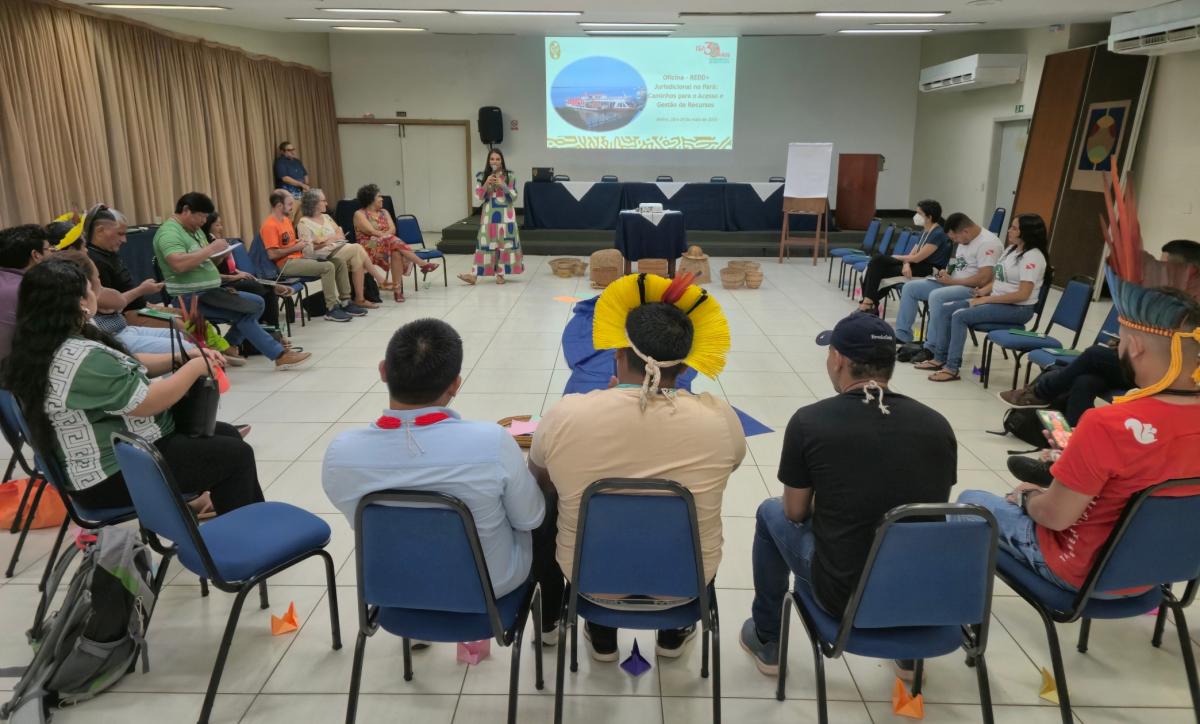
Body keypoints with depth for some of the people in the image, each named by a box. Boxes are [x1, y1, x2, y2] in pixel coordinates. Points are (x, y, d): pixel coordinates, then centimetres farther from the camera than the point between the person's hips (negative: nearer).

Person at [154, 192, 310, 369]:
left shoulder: (195, 230, 16)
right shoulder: (169, 233, -14)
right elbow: (179, 265, -30)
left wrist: (218, 253, -2)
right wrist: (211, 249, -23)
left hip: (210, 291, 10)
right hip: (191, 297, -10)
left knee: (257, 302, 5)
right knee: (245, 313, -22)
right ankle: (279, 355, -17)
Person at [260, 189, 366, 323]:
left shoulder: (286, 219, 15)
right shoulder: (269, 226, -14)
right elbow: (272, 254, -21)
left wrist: (300, 242, 5)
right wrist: (295, 248, -13)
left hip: (299, 257, 10)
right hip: (286, 263, -10)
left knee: (340, 260, -1)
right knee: (328, 267, -26)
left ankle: (345, 302, 3)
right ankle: (331, 309, -19)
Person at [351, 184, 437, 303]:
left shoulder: (384, 212, 19)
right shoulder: (359, 214, 2)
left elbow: (392, 229, 2)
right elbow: (372, 232, -12)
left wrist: (382, 235, -16)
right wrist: (388, 236, -11)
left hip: (387, 245, 4)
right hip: (369, 247, -4)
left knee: (396, 252, -33)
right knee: (393, 241, -33)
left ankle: (397, 287, -38)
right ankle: (422, 264, -29)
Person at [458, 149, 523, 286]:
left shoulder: (509, 176, -2)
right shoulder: (482, 176, 3)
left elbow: (514, 197, -4)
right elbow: (479, 196, 0)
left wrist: (503, 185, -17)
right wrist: (486, 184, -14)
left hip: (505, 214, -1)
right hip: (489, 214, 1)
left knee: (504, 243, 1)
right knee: (484, 243, -1)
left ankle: (500, 274, 11)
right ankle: (475, 275, -3)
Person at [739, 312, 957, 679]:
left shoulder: (809, 420, -13)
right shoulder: (937, 425, -3)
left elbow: (796, 513, 0)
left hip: (844, 594, -3)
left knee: (771, 512, 22)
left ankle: (767, 642, 33)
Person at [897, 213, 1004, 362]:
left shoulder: (988, 243, -17)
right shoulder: (964, 240, 12)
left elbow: (984, 279, -25)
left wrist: (951, 281, -18)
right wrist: (946, 274, 3)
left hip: (973, 290, -10)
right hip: (953, 284, 10)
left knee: (936, 296, -34)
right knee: (910, 287, 2)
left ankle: (931, 349, -27)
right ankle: (902, 336, 1)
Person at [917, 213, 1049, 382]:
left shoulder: (1032, 257, -17)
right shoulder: (1011, 249, 12)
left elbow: (1022, 295, -23)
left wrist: (986, 299, -21)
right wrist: (984, 290, -2)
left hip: (1018, 308, -9)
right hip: (996, 300, 9)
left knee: (960, 316, -25)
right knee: (945, 309, -3)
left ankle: (952, 368, -19)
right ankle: (940, 358, 2)